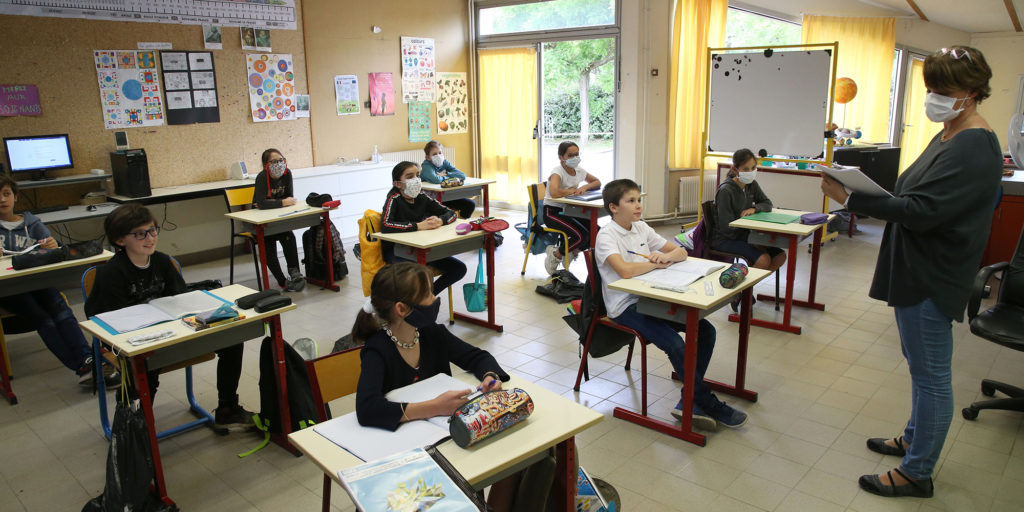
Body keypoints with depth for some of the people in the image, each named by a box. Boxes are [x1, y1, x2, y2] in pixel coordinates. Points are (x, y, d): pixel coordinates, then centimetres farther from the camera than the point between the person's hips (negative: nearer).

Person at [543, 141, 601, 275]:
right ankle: (556, 254, 1)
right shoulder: (557, 172, -17)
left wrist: (585, 187, -5)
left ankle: (573, 251, 13)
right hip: (552, 212, -7)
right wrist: (572, 190, -20)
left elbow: (597, 182, 18)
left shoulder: (579, 171, 6)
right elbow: (554, 192, -37)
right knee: (582, 235, -25)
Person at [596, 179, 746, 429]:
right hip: (625, 307, -8)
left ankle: (688, 401, -3)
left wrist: (665, 256, -10)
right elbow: (625, 270, -29)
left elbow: (681, 252, 14)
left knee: (706, 330, -8)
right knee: (675, 344, -25)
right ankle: (710, 405, -6)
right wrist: (658, 263, -12)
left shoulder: (641, 228, 11)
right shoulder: (606, 235, -12)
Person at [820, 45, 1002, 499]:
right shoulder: (948, 137, 12)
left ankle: (917, 473, 14)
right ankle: (914, 439, 40)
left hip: (932, 277, -10)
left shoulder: (973, 150, -20)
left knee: (931, 375, 1)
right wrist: (869, 189, 5)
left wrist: (850, 199, -27)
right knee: (923, 368, 23)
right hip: (919, 271, 10)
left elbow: (921, 210, -27)